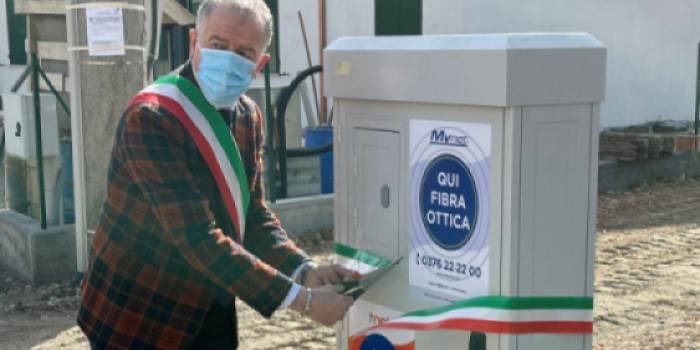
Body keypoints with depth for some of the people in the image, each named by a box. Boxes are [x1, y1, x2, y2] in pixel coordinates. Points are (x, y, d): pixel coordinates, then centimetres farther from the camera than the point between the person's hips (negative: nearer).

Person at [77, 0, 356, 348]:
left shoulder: (248, 118, 3)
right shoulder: (150, 118, -22)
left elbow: (255, 217, 5)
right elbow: (198, 239, -28)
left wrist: (305, 271, -13)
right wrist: (300, 299, -27)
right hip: (136, 321, -7)